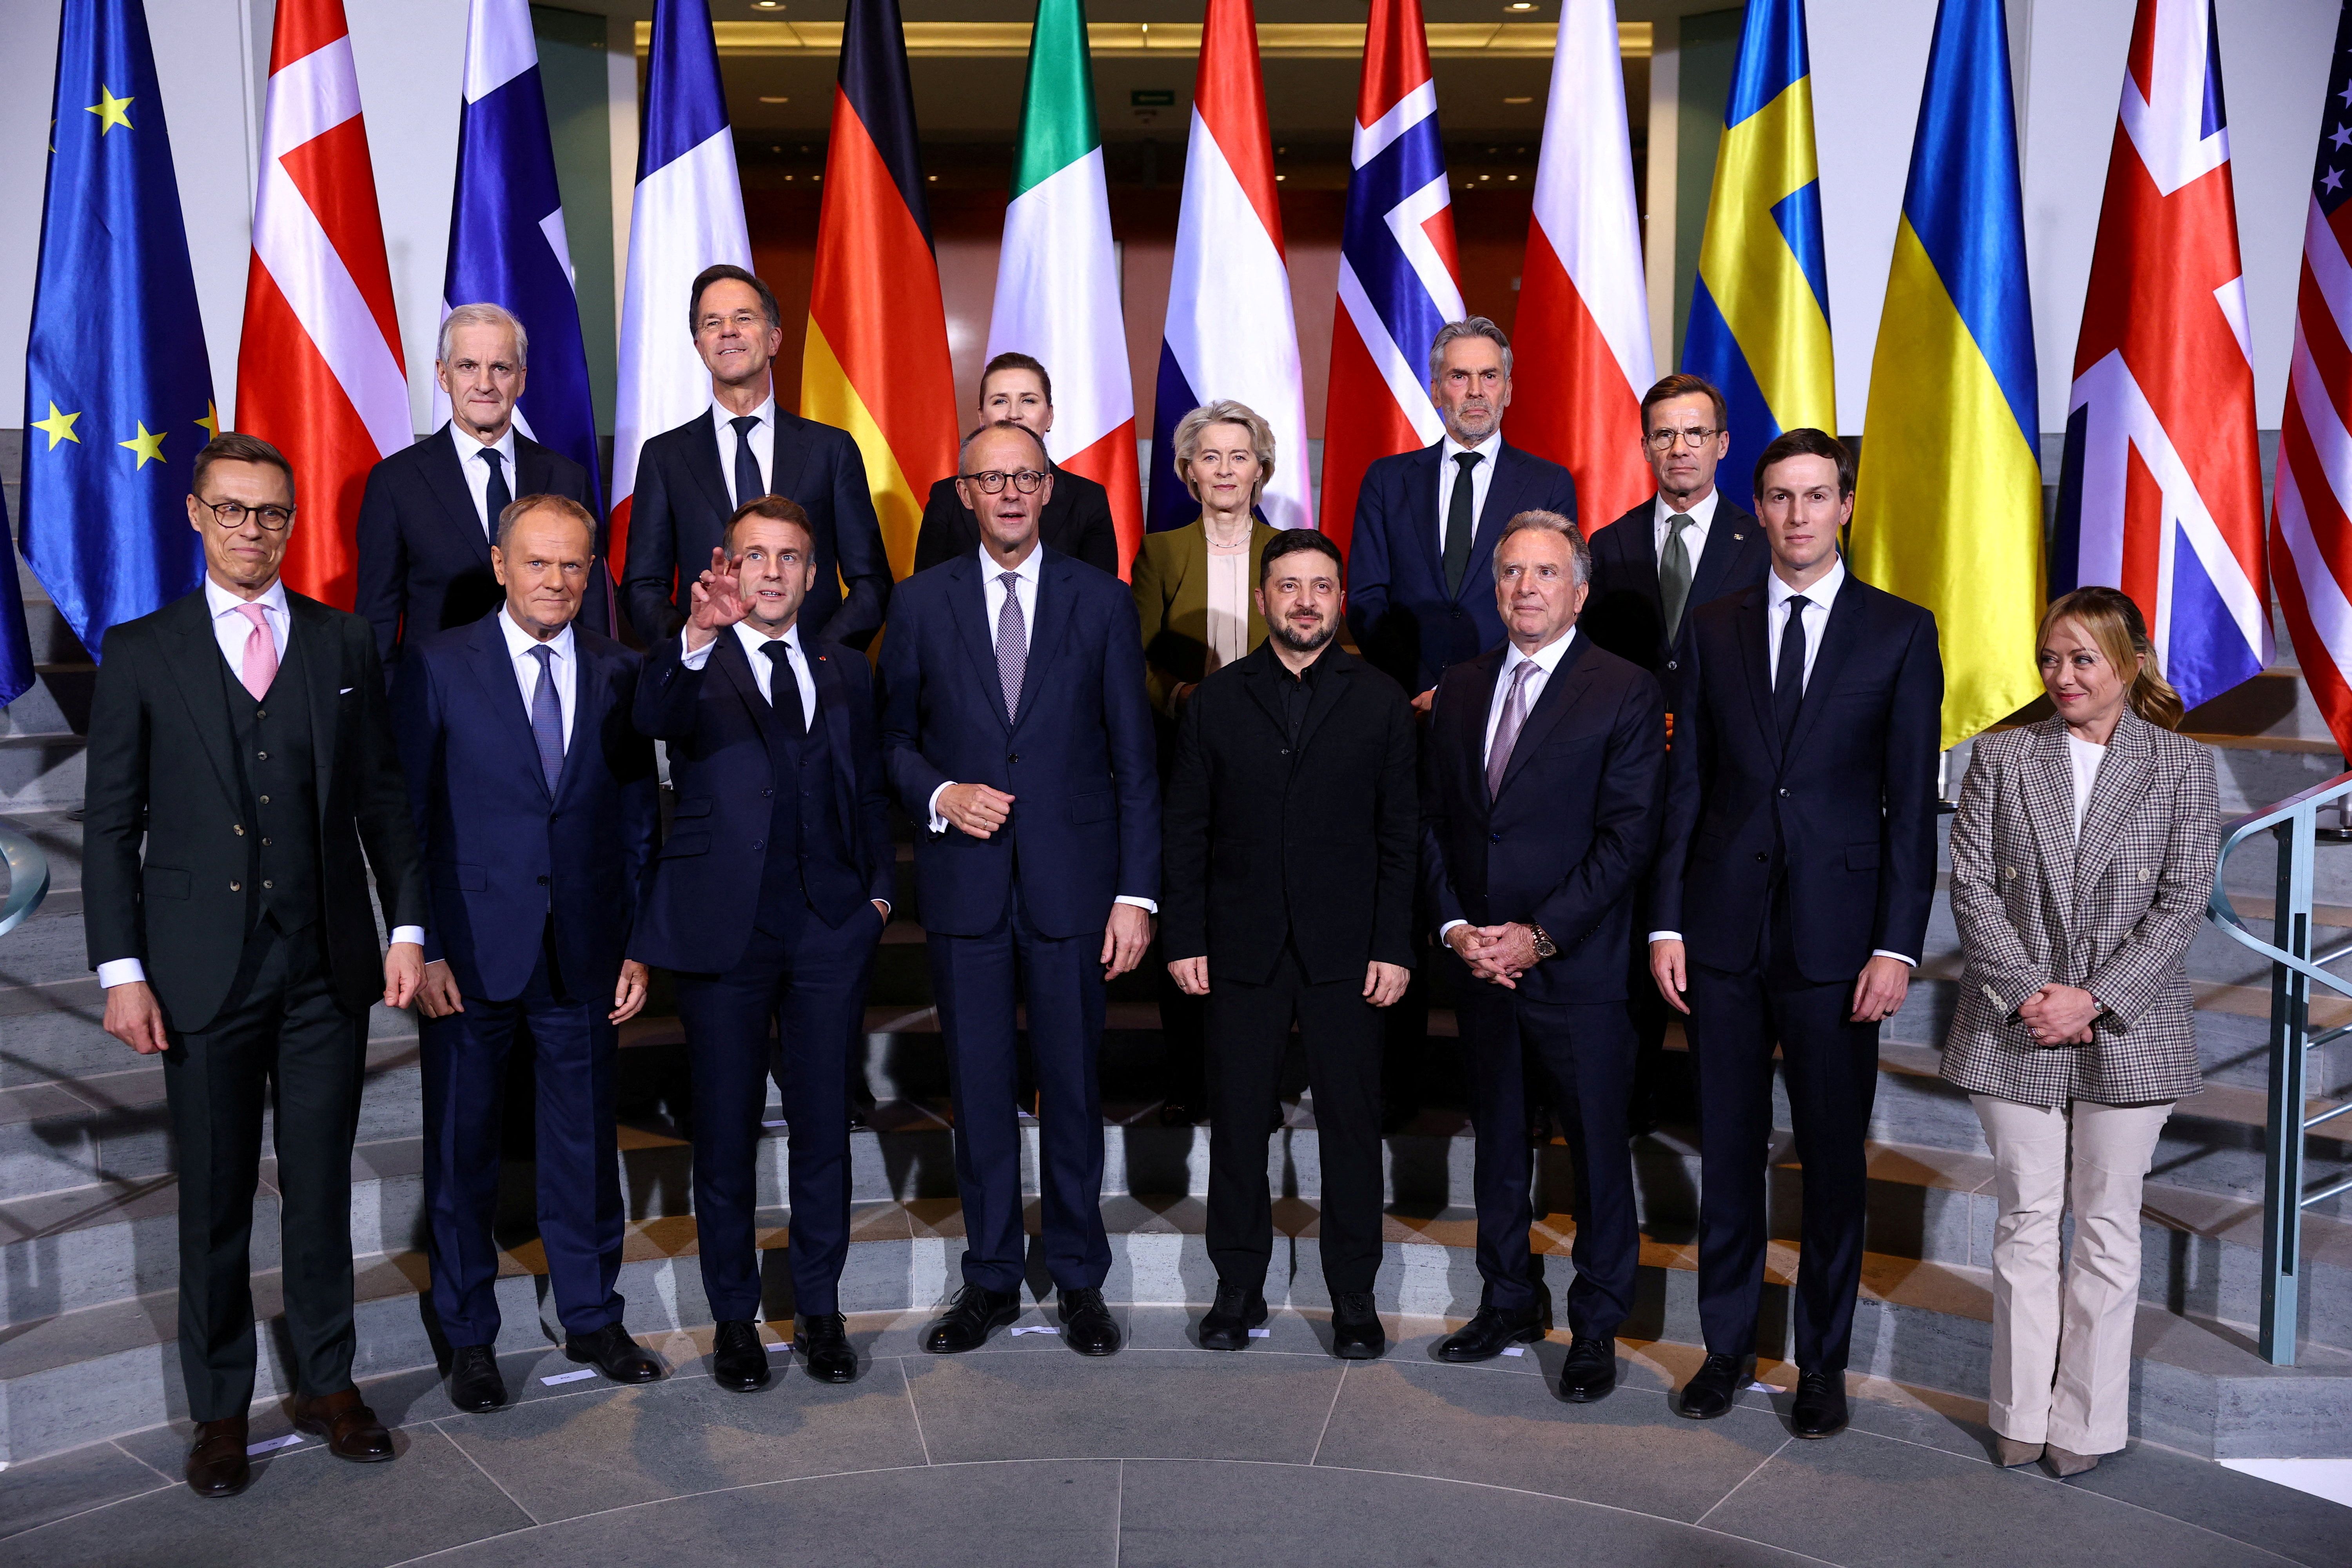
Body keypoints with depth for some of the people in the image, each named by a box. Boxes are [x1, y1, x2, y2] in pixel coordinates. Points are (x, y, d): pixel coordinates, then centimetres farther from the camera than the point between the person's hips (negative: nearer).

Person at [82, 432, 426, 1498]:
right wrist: (121, 971, -5)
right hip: (203, 969, -1)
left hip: (328, 968, 1)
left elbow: (382, 801, 8)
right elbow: (111, 824, 1)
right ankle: (220, 1409, 25)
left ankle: (328, 1382, 27)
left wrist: (407, 928, 0)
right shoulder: (142, 652, 2)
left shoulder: (345, 646, 7)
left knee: (321, 1186, 11)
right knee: (215, 1200, 9)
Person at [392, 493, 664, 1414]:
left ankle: (592, 1319, 30)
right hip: (471, 954, -2)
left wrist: (638, 947, 3)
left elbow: (637, 820, 7)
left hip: (584, 956, 2)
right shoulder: (438, 667, -3)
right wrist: (421, 948, -9)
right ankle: (469, 1337, 27)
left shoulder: (617, 674, 5)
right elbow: (404, 819, -3)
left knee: (585, 1143, 12)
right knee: (461, 1150, 10)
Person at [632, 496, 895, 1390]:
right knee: (726, 1131, 8)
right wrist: (698, 635, -40)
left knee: (824, 1124, 10)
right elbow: (656, 719, -23)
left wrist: (878, 888, 6)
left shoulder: (845, 674, 14)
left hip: (831, 928, 3)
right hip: (726, 929, -3)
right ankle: (735, 1317, 23)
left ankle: (820, 1308, 24)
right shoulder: (696, 667, 1)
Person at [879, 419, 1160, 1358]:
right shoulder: (921, 603, 5)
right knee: (978, 1089, 9)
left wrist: (1136, 892, -4)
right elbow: (892, 738, 11)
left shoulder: (1102, 602, 3)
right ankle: (990, 1280, 24)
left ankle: (1079, 1280, 24)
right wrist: (939, 794, -11)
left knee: (1072, 1087, 8)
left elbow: (1134, 759, 1)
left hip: (1072, 883, -1)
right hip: (965, 888, 1)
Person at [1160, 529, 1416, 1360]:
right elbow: (1185, 829, 6)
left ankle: (1354, 1297, 19)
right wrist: (1184, 937, -1)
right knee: (1238, 1119, 7)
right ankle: (1239, 1286, 22)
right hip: (1242, 948, 1)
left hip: (1346, 949, -1)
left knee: (1352, 1123, 5)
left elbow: (1401, 834, 3)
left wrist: (1395, 946, -4)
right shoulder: (1216, 699, 6)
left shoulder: (1381, 701, 5)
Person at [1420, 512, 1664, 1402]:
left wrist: (1540, 935, -15)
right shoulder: (1461, 689, 10)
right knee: (1497, 1140, 16)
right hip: (1478, 959, 5)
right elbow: (1432, 819, 9)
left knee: (1598, 1147, 6)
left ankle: (1596, 1327, 22)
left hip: (1579, 966, -4)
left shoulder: (1626, 692, -6)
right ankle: (1509, 1303, 32)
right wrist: (1455, 926, -4)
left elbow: (1627, 835, -11)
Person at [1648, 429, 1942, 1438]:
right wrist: (1667, 921, 1)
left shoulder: (1901, 632, 1)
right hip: (1725, 930, 2)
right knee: (1727, 1149, 10)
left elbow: (1913, 802, -2)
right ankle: (1728, 1346, 25)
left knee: (1833, 1158, 7)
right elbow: (1686, 785, 7)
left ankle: (1823, 1363, 24)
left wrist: (1897, 946, -8)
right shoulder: (1714, 631, 8)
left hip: (1837, 937, -2)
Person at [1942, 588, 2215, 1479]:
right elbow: (1971, 887, -1)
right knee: (2026, 1221, 9)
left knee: (2107, 1226, 9)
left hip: (2128, 1033, -1)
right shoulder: (2001, 758, 4)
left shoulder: (2183, 769, 1)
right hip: (2015, 1031, 1)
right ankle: (2022, 1414, 21)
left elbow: (2182, 904, -5)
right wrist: (2027, 992, -12)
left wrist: (2092, 999, -14)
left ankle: (2085, 1420, 22)